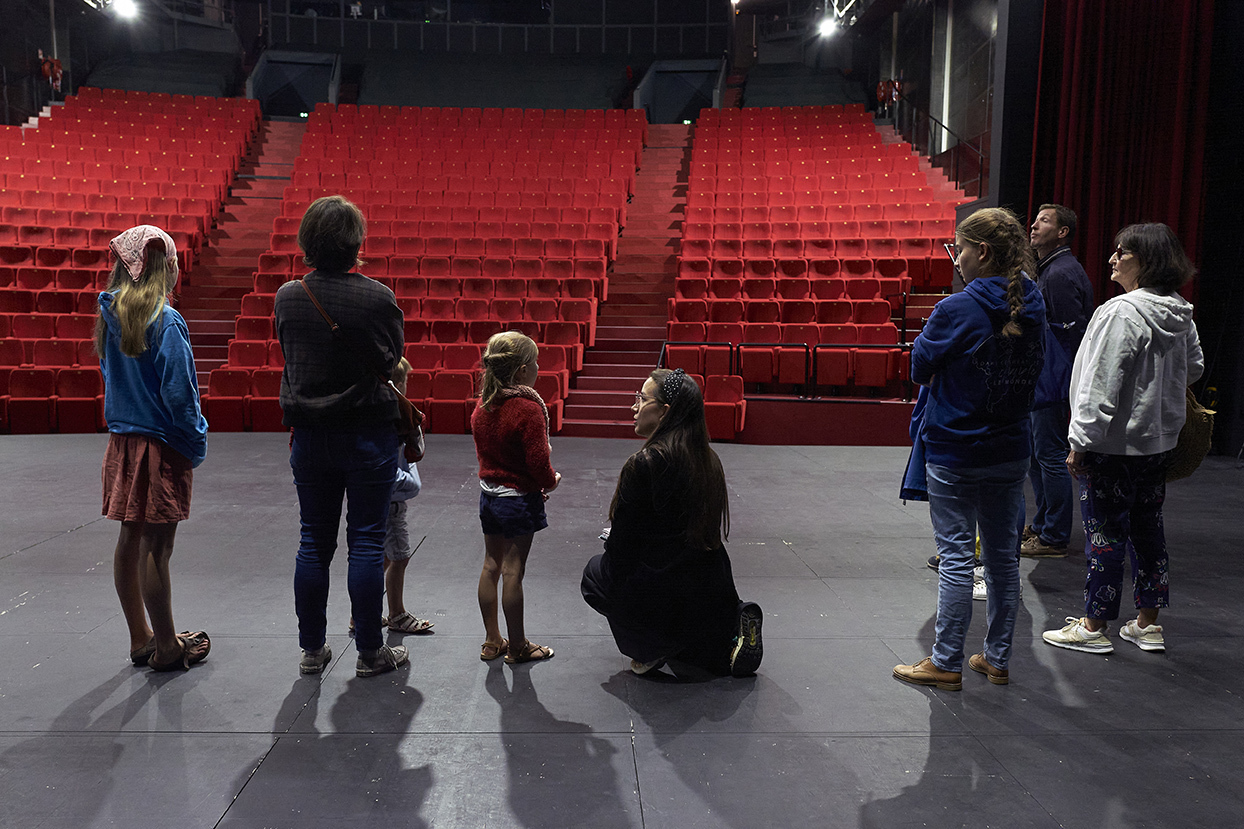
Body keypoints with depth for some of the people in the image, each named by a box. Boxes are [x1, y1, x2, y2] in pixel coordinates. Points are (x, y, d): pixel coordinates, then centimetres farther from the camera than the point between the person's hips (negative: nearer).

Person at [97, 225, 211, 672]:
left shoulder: (110, 314, 5)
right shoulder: (166, 321, -17)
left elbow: (111, 375, 14)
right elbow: (178, 393, -18)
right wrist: (197, 442, -7)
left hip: (123, 442, 8)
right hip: (161, 448, -8)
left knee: (131, 540, 14)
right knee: (156, 547, 0)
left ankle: (141, 638, 28)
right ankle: (166, 647, 13)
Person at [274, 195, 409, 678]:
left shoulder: (287, 297, -2)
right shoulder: (378, 297, -13)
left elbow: (288, 357, 10)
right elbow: (393, 360, 0)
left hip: (309, 435, 4)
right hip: (369, 434, -3)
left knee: (314, 542, 13)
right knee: (367, 542, 5)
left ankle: (312, 649, 23)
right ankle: (370, 653, 15)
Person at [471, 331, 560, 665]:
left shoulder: (482, 405, 2)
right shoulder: (529, 410, -21)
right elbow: (538, 460, -21)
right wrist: (551, 481, -1)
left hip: (488, 493, 7)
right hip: (520, 498, -7)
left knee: (491, 565, 14)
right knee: (513, 570, 1)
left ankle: (492, 641, 25)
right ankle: (517, 646, 14)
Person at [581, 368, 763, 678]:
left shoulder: (643, 464, -20)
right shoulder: (708, 459, 2)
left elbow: (620, 549, -13)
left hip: (665, 599, -6)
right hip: (714, 592, 6)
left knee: (595, 572, 20)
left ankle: (653, 647, 9)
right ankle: (734, 624, 14)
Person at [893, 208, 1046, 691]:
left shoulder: (958, 310, -17)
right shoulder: (1031, 307, 3)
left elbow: (920, 368, -6)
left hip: (955, 452, -6)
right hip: (1011, 451, 6)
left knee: (956, 556, 1)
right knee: (1003, 555, 14)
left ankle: (946, 663, 11)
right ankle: (997, 659, 25)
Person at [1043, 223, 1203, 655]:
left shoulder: (1122, 312, -20)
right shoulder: (1181, 314, 7)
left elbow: (1101, 385, -21)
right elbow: (1194, 367, 21)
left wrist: (1080, 442, -17)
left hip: (1114, 443, -8)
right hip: (1160, 440, 9)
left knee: (1104, 532, 0)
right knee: (1147, 527, 16)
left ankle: (1093, 627, 11)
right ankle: (1148, 624, 27)